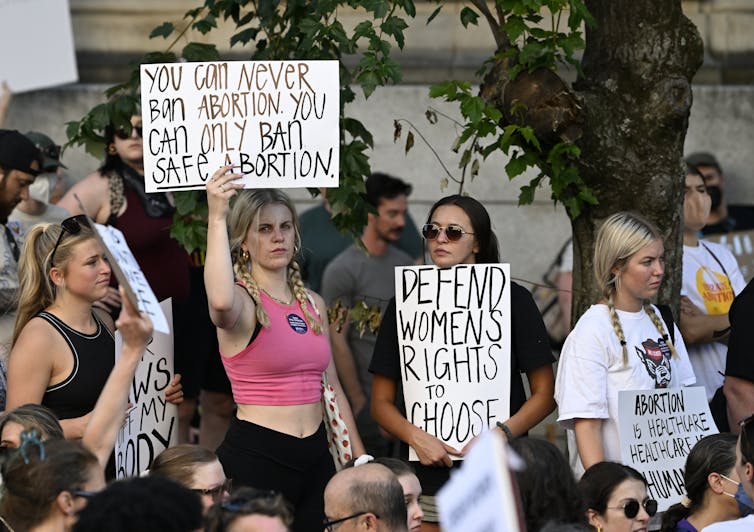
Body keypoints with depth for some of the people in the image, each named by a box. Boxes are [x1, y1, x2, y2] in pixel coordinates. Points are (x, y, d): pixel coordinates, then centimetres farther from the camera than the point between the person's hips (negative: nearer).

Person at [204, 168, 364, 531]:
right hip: (255, 455, -6)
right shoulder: (242, 301, -7)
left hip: (315, 455, 6)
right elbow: (221, 300, -35)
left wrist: (359, 459, 16)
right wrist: (217, 218, -33)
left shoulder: (313, 304, 13)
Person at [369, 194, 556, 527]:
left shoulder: (513, 299, 4)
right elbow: (381, 403, 8)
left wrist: (503, 433, -13)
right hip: (427, 479, 1)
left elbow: (545, 394, 3)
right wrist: (416, 437, -11)